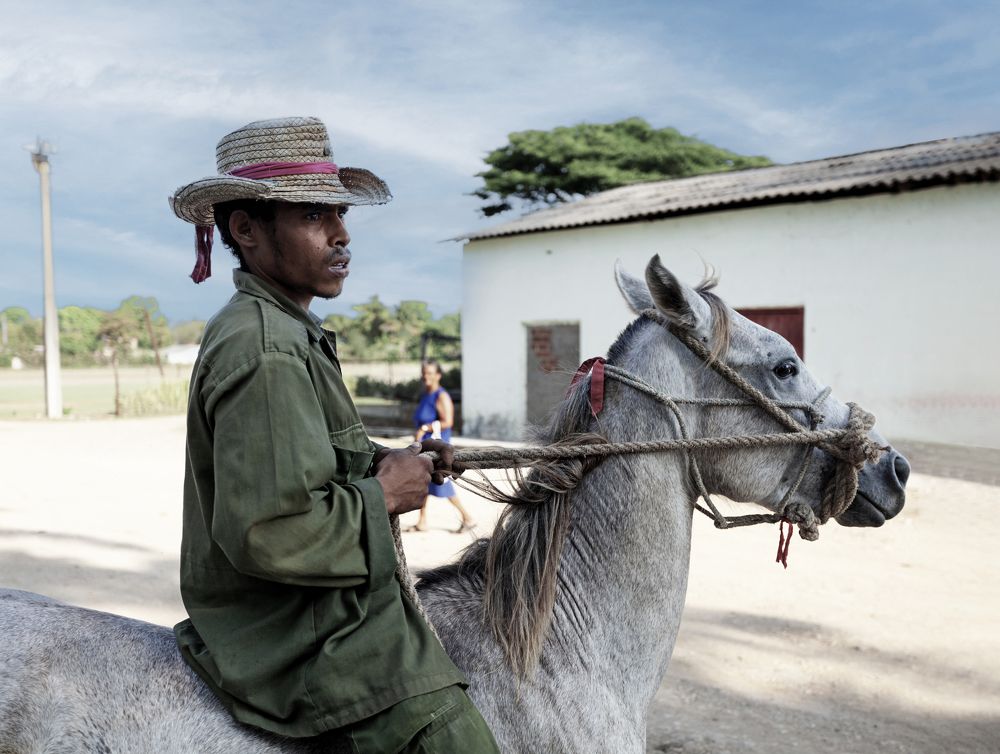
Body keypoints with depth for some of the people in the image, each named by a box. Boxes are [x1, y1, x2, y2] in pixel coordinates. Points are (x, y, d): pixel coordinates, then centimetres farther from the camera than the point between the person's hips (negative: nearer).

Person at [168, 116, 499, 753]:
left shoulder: (288, 332, 12)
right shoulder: (265, 351, -23)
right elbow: (265, 529, -31)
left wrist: (389, 461, 4)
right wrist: (384, 495, -18)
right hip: (300, 644, -11)